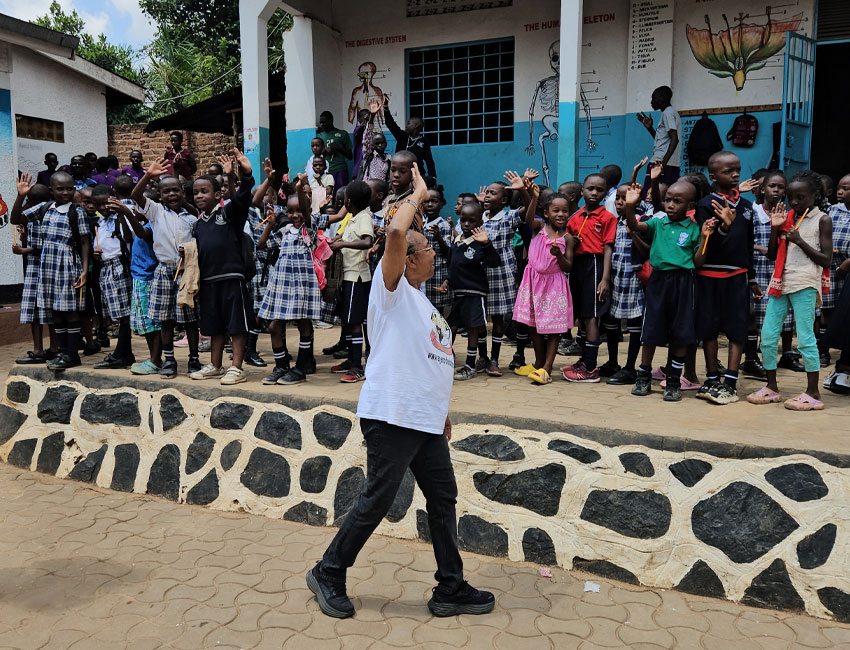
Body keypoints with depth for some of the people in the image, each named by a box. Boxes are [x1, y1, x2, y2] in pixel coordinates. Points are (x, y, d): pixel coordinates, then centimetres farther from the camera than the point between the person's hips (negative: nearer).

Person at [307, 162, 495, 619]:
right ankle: (328, 573, 18)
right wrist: (417, 197, -9)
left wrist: (441, 411, 24)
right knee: (376, 499, -2)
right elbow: (396, 233, -24)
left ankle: (451, 589, 22)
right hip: (391, 415, -9)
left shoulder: (423, 303, 20)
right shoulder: (393, 289, -6)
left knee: (443, 496, 11)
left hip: (425, 420, 9)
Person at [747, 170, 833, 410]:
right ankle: (771, 387, 16)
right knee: (767, 336, 4)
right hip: (780, 282, 6)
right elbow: (772, 255, 12)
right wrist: (775, 228, -1)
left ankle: (813, 393, 3)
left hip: (805, 284, -5)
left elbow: (826, 260, -5)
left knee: (805, 337, -6)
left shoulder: (822, 220, 0)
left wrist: (800, 241, -12)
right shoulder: (787, 217, 13)